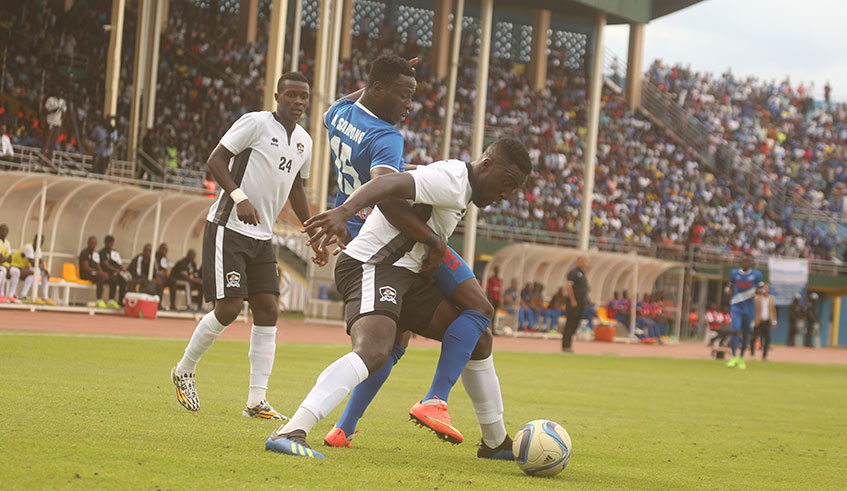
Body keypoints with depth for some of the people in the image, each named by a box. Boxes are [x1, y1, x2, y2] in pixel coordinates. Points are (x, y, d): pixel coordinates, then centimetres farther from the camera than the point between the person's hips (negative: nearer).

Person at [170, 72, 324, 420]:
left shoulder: (304, 141, 13)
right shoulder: (256, 123, -9)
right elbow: (215, 160, -11)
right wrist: (239, 197, -24)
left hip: (262, 236, 7)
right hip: (228, 227, -7)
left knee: (268, 310, -2)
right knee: (228, 308, -13)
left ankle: (256, 401, 0)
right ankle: (184, 371, 11)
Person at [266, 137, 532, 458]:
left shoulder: (459, 190, 19)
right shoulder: (452, 179, -14)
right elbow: (389, 184, -28)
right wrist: (344, 213, -42)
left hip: (404, 274, 11)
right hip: (372, 267, -11)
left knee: (476, 333, 14)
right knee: (374, 351, -33)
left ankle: (496, 441, 23)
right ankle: (290, 432, -43)